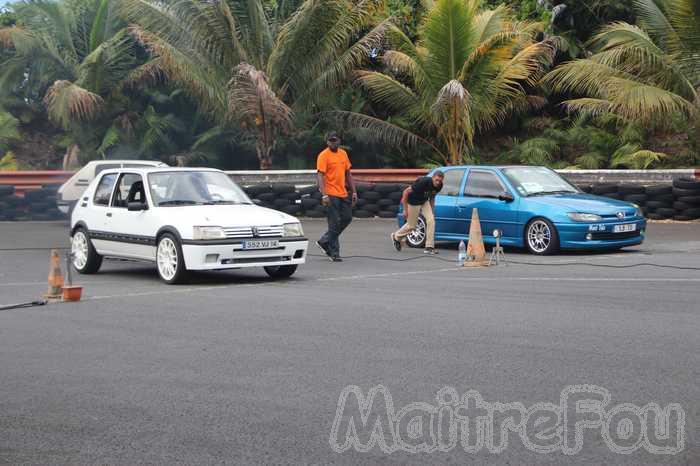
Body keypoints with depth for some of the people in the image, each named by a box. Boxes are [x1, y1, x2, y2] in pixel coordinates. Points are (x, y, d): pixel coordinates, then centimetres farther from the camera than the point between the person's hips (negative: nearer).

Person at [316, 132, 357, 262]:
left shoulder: (343, 154, 12)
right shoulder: (323, 156, -9)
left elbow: (348, 174, 18)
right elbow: (321, 176, -16)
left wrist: (354, 191, 13)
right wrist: (324, 195, -25)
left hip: (343, 194, 7)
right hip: (331, 195, -7)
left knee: (347, 218, 12)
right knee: (334, 223, -4)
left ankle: (324, 242, 23)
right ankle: (334, 254, 4)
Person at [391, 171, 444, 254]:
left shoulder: (439, 186, -14)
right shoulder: (423, 182, -35)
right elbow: (406, 191, -27)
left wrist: (431, 210, 8)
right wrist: (405, 210, -23)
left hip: (424, 202, 6)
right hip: (413, 202, -6)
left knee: (431, 220, -13)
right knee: (411, 226, 5)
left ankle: (429, 247, -8)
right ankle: (396, 236, 35)